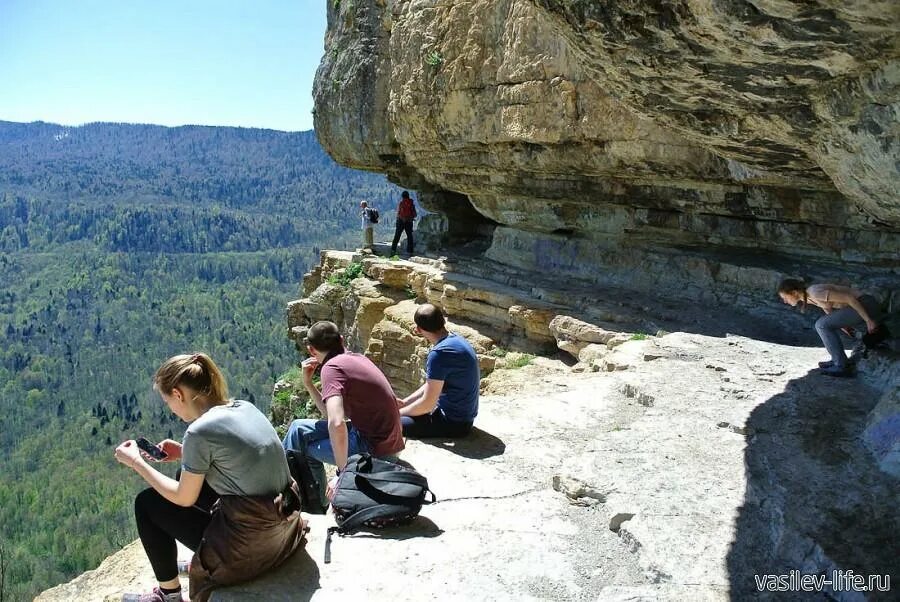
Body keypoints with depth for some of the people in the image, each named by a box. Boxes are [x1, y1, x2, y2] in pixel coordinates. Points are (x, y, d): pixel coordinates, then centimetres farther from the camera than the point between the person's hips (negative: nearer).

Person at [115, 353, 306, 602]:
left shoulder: (199, 430, -18)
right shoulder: (246, 407, 3)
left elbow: (184, 499, -4)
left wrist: (136, 462, 6)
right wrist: (183, 453, 18)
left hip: (247, 548, -8)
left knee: (147, 502, 10)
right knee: (190, 477, 27)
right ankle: (204, 560, 43)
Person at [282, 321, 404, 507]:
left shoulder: (331, 367, -15)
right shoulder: (356, 358, 11)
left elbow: (337, 424, -28)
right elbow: (333, 413, 13)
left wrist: (342, 472, -20)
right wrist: (308, 383, 8)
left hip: (373, 449, -9)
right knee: (299, 427, 15)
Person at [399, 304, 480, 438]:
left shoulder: (440, 353, -25)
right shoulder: (456, 340, 5)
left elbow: (427, 404, -21)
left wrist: (399, 412, -6)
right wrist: (404, 402, 8)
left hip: (454, 423, -9)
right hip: (463, 417, 10)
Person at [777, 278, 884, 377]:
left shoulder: (815, 293, -22)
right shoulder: (808, 296, 6)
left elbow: (850, 298, -22)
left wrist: (868, 321, -18)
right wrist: (841, 324, 6)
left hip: (867, 306, -9)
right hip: (864, 306, 9)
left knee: (822, 325, -14)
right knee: (822, 324, 15)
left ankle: (841, 366, -9)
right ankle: (838, 360, 16)